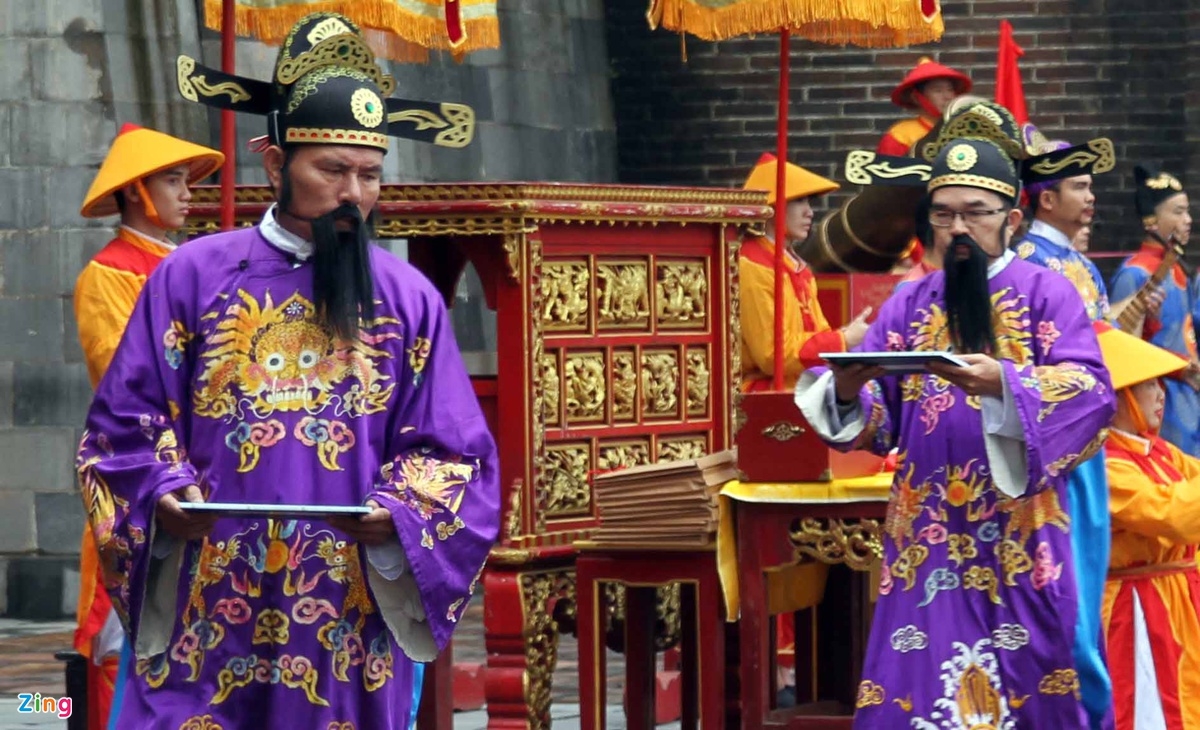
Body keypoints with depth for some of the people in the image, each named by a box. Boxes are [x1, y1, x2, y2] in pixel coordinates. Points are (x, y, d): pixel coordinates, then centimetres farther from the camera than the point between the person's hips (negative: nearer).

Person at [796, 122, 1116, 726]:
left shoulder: (1047, 293, 1)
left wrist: (1003, 384, -29)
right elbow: (873, 417, 6)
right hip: (926, 533, 3)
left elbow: (1092, 392, -13)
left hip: (1017, 534, -3)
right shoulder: (907, 306, 12)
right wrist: (846, 391, -17)